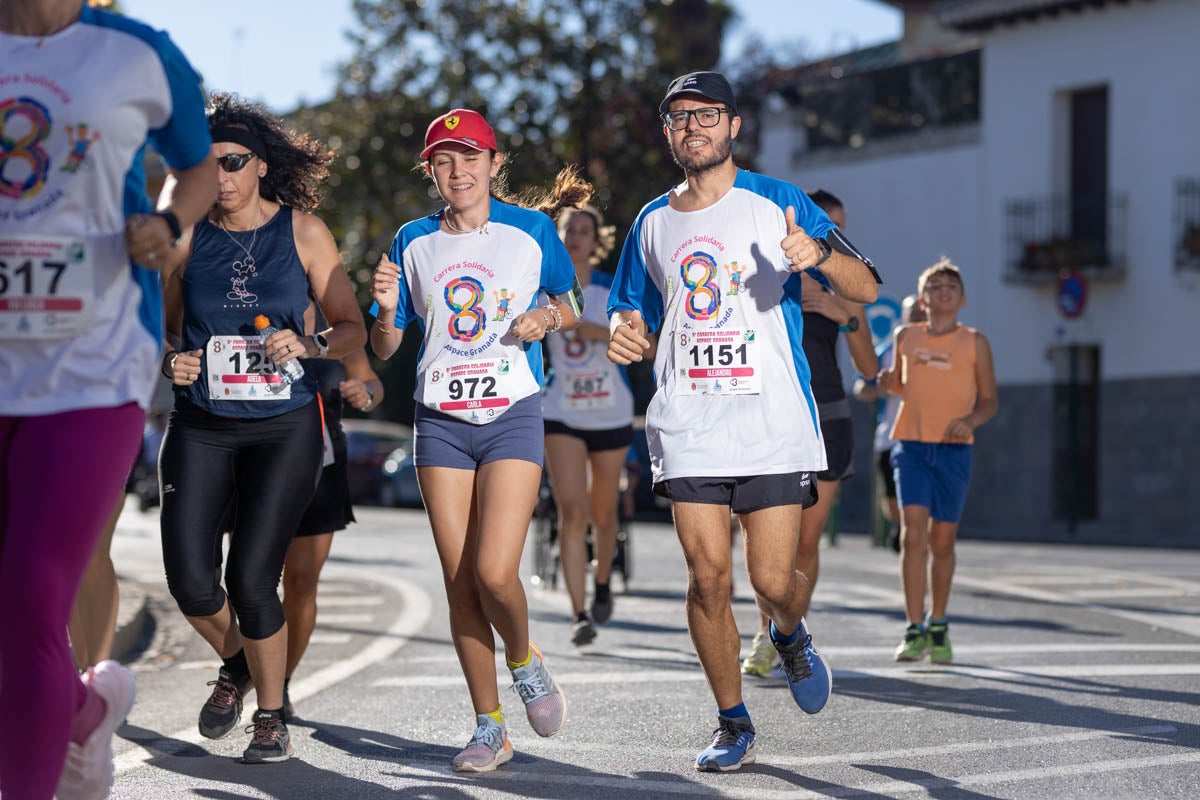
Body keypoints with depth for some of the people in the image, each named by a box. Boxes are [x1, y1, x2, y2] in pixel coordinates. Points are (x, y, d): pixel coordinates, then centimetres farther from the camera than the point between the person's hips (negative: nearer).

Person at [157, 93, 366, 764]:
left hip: (284, 428, -2)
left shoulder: (303, 231, 2)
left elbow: (353, 327, 4)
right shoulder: (188, 238, 6)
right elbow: (163, 330, 15)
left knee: (251, 581, -11)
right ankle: (236, 663, 26)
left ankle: (273, 717, 13)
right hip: (201, 427, 2)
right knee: (190, 581, -8)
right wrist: (171, 364, -6)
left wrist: (309, 347, -15)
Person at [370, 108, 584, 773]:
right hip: (440, 420, 3)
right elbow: (383, 349, 10)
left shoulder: (531, 230, 1)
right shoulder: (413, 243, 6)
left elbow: (570, 307, 14)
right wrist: (388, 309, -12)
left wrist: (549, 317, -8)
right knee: (458, 581, 1)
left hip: (512, 416, -3)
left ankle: (524, 661, 16)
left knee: (494, 570, -17)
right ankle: (489, 727, 12)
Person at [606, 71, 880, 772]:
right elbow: (632, 314, 24)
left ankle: (791, 634, 31)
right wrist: (625, 336, -1)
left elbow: (866, 289, -3)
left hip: (774, 421, -2)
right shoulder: (653, 223, 14)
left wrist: (820, 254, -25)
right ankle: (733, 724, 11)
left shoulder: (778, 203, 2)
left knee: (773, 581, -6)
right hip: (687, 426, 3)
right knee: (708, 576, -4)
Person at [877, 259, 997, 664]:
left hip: (954, 449, 0)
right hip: (911, 445, 0)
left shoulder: (974, 342, 4)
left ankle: (938, 627, 23)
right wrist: (885, 382, 1)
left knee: (942, 541, 5)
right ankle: (915, 631, -12)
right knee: (913, 532, -14)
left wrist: (971, 420, -13)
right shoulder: (906, 337, 8)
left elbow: (990, 399, 7)